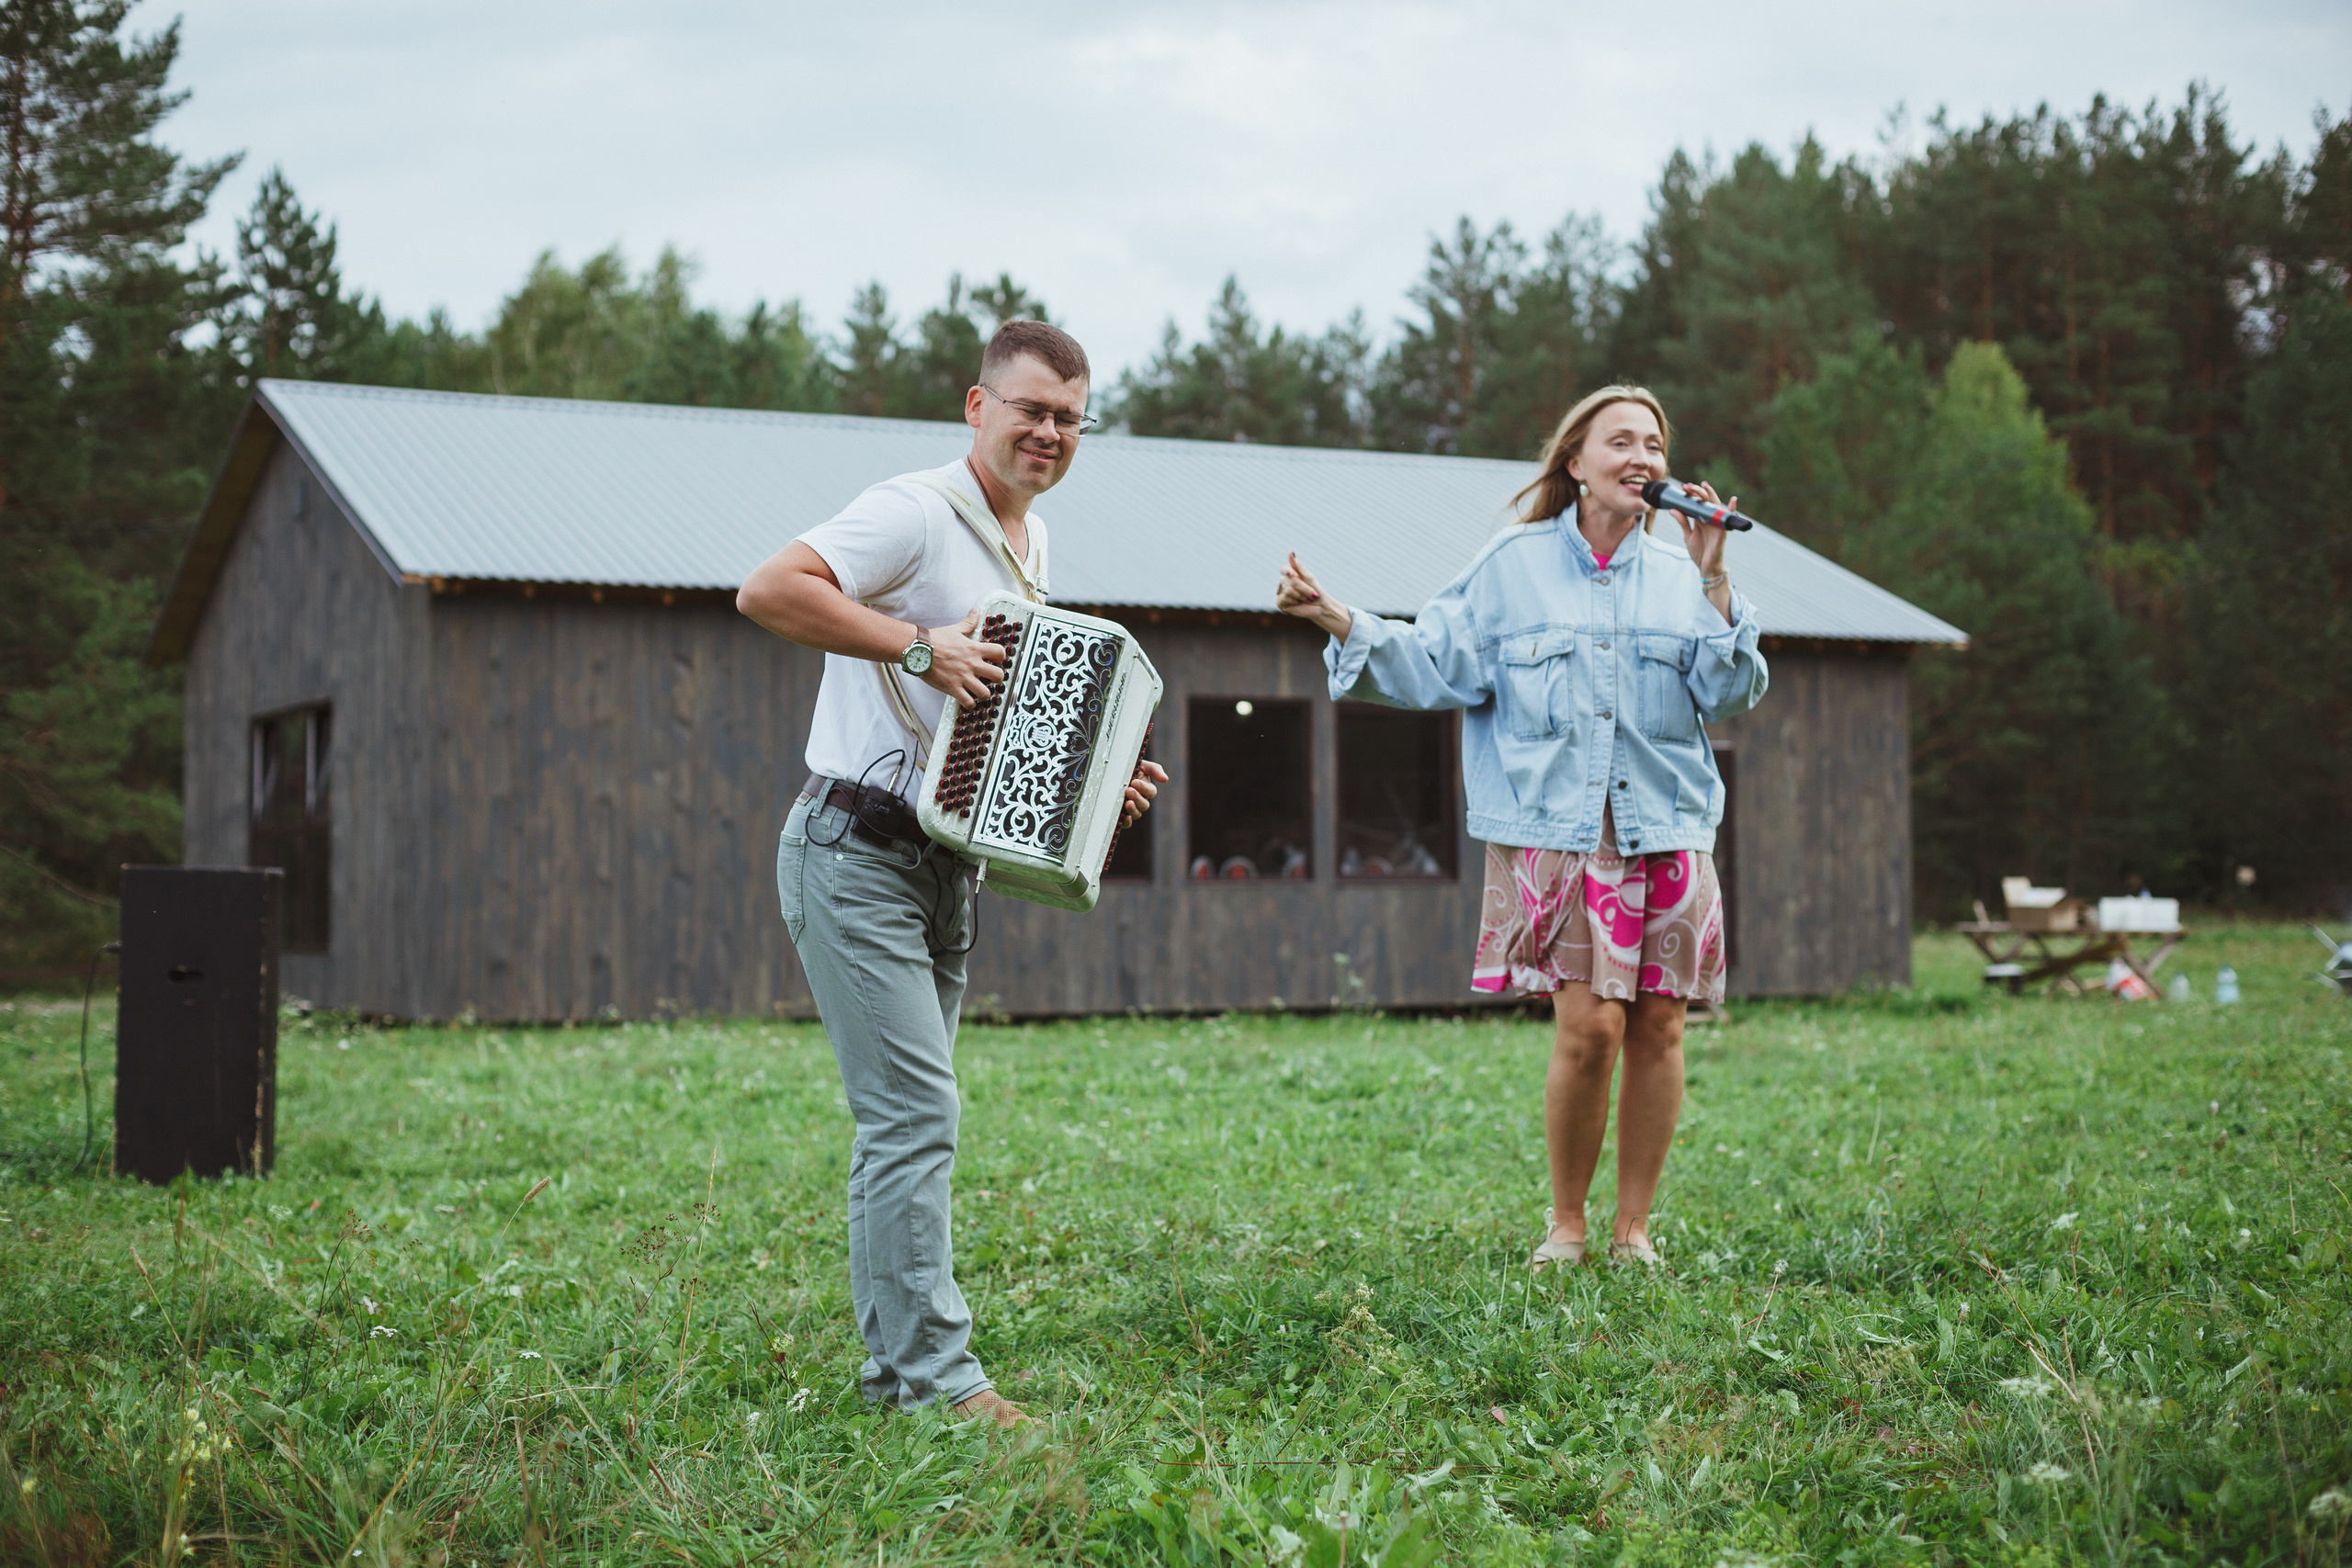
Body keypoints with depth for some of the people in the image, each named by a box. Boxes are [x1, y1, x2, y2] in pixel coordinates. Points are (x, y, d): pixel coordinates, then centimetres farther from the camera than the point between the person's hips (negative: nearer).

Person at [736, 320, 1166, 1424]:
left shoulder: (1031, 545, 16)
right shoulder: (916, 513, -13)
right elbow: (768, 592, -26)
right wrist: (920, 645, -27)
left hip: (943, 865, 9)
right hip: (855, 856, -9)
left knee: (905, 1122, 12)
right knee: (916, 1114, -12)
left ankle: (895, 1367, 19)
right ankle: (937, 1380, -10)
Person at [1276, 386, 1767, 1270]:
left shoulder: (1680, 576, 12)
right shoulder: (1513, 566, 7)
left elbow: (1729, 697, 3)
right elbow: (1433, 666, 4)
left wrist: (1712, 578, -5)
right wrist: (1338, 621, -7)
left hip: (1667, 829, 3)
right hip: (1555, 831, -3)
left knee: (1657, 1029, 1)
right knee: (1589, 1028, -13)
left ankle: (1633, 1230, 15)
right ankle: (1566, 1224, 6)